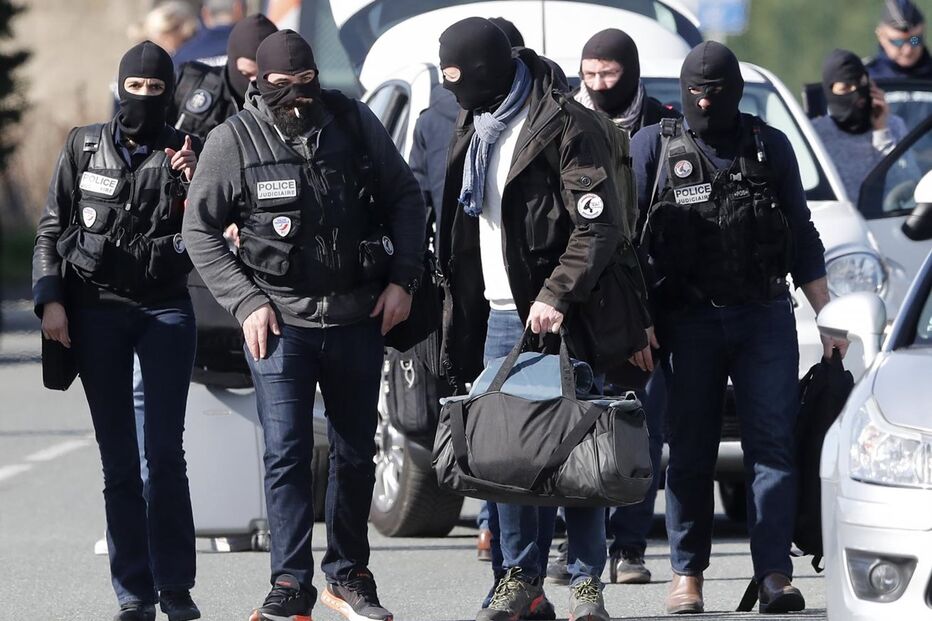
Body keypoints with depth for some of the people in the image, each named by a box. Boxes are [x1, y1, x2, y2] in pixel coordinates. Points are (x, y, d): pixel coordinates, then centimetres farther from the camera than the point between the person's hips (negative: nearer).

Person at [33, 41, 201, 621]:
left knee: (165, 452, -8)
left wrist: (192, 186, -14)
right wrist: (51, 300, -2)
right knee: (119, 460, 1)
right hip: (95, 310, 1)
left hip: (165, 311, -1)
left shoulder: (185, 154, 4)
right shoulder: (84, 148, 6)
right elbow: (51, 229, 8)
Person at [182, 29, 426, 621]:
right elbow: (200, 230, 0)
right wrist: (246, 302, -8)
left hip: (358, 318, 3)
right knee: (287, 453, -9)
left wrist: (402, 280, 1)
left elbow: (406, 198, 10)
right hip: (280, 320, -3)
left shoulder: (355, 122, 1)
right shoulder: (234, 140, -5)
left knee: (356, 453, 10)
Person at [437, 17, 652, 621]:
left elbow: (600, 223, -16)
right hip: (500, 314, 7)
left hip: (556, 316, -7)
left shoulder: (565, 125, -9)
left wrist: (557, 294, -24)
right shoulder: (475, 128, 17)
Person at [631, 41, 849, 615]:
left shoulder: (770, 146, 8)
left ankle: (775, 575, -8)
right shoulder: (653, 147, 4)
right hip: (688, 323, -1)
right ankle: (687, 575, 11)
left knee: (773, 447, -6)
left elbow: (803, 238, 14)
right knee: (690, 454, 4)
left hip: (766, 318, 1)